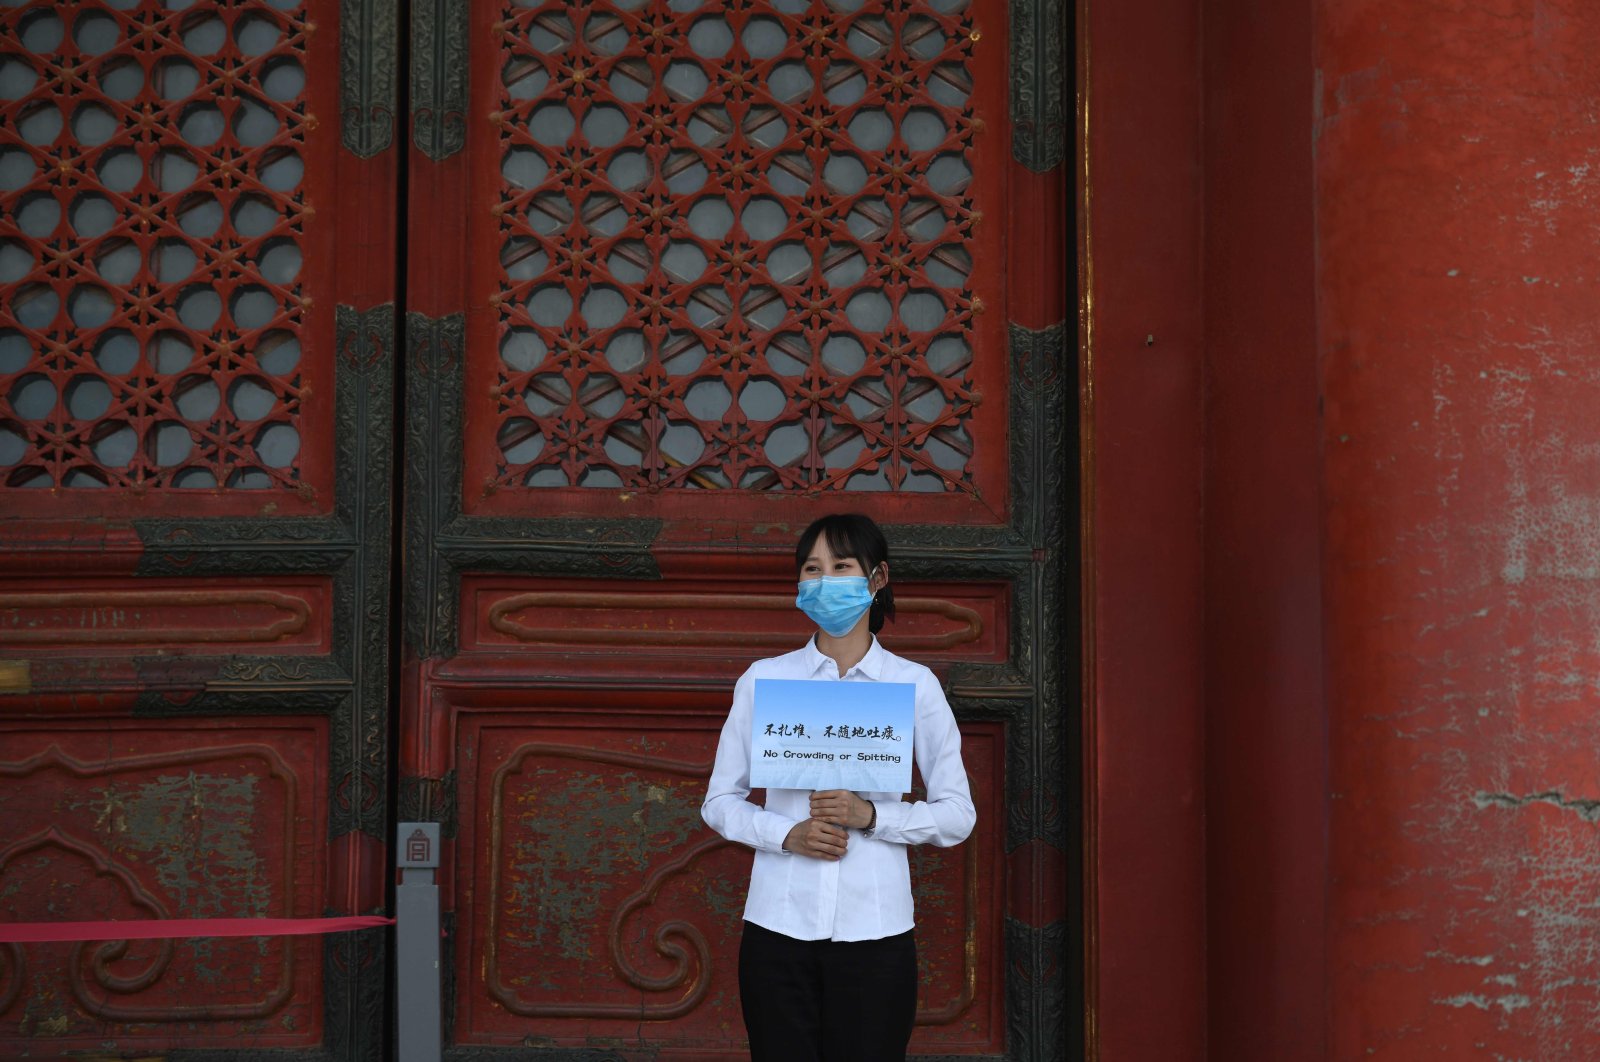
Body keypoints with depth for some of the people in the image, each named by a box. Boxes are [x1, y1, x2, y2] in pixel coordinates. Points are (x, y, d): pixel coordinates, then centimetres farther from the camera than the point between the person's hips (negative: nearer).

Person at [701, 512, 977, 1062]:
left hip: (874, 933, -1)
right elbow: (719, 801, 8)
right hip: (779, 928, 1)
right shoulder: (764, 679, 6)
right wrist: (789, 833, -10)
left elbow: (957, 814, 3)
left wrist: (870, 815, -13)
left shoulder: (915, 685, 4)